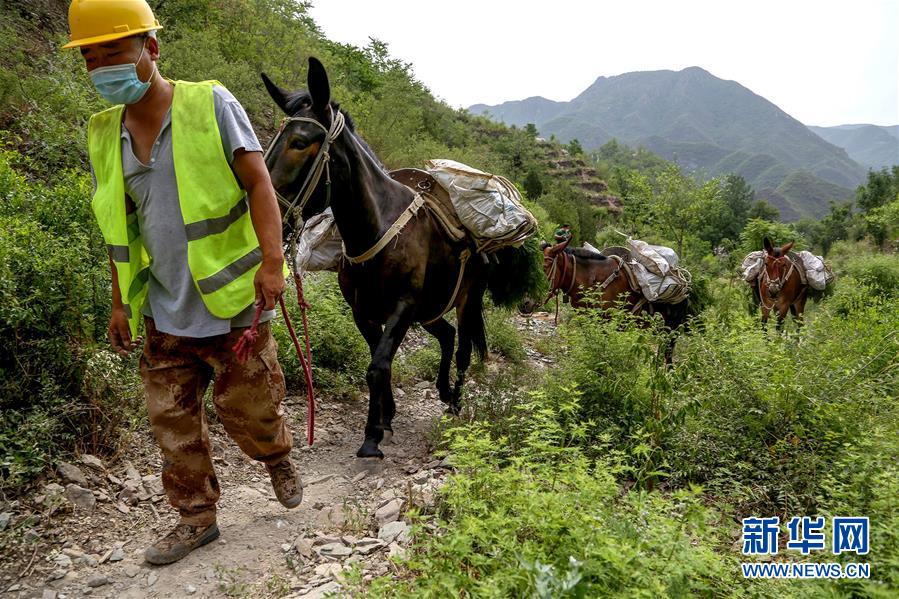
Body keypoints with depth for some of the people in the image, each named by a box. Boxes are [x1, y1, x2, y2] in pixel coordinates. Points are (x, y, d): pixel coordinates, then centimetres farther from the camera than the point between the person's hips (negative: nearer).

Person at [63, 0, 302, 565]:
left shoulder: (211, 104, -8)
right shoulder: (104, 132, 8)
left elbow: (258, 183, -12)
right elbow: (121, 225, 14)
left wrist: (272, 259, -24)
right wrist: (120, 302, 14)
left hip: (229, 302, -5)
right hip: (164, 313, 5)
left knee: (246, 404, 7)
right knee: (172, 419, 11)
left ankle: (280, 460, 40)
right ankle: (197, 518, 30)